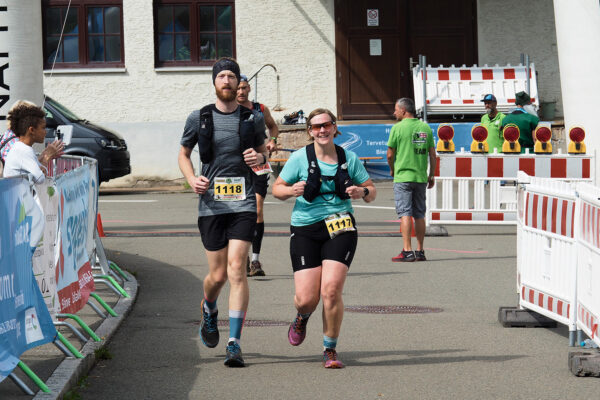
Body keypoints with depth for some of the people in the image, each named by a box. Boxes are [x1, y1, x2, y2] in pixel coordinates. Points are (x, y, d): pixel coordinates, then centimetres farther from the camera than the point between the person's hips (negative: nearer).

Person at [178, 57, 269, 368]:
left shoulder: (252, 118, 6)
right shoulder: (199, 119, 5)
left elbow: (263, 150, 20)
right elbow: (184, 154, 17)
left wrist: (260, 158, -4)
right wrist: (191, 179, -2)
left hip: (243, 204, 0)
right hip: (211, 205, 0)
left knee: (236, 270, -12)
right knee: (218, 275, 3)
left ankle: (234, 344, -10)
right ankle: (208, 310, 39)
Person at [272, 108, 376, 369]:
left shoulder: (349, 158, 6)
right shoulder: (300, 158, 0)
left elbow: (371, 191, 15)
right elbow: (277, 189, 7)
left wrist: (362, 192, -9)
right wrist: (291, 191, -15)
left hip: (340, 229, 1)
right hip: (305, 230, -1)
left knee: (331, 290, -17)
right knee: (307, 298, -9)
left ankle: (330, 350, 2)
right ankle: (302, 318, 32)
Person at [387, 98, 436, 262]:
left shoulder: (398, 128, -7)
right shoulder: (425, 128, 7)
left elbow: (390, 154, -4)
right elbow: (432, 154, 8)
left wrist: (392, 170, 15)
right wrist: (431, 176, 16)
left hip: (403, 176, -5)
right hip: (421, 177, 5)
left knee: (405, 213, -7)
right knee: (419, 215, 10)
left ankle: (407, 251, -14)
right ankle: (420, 251, 12)